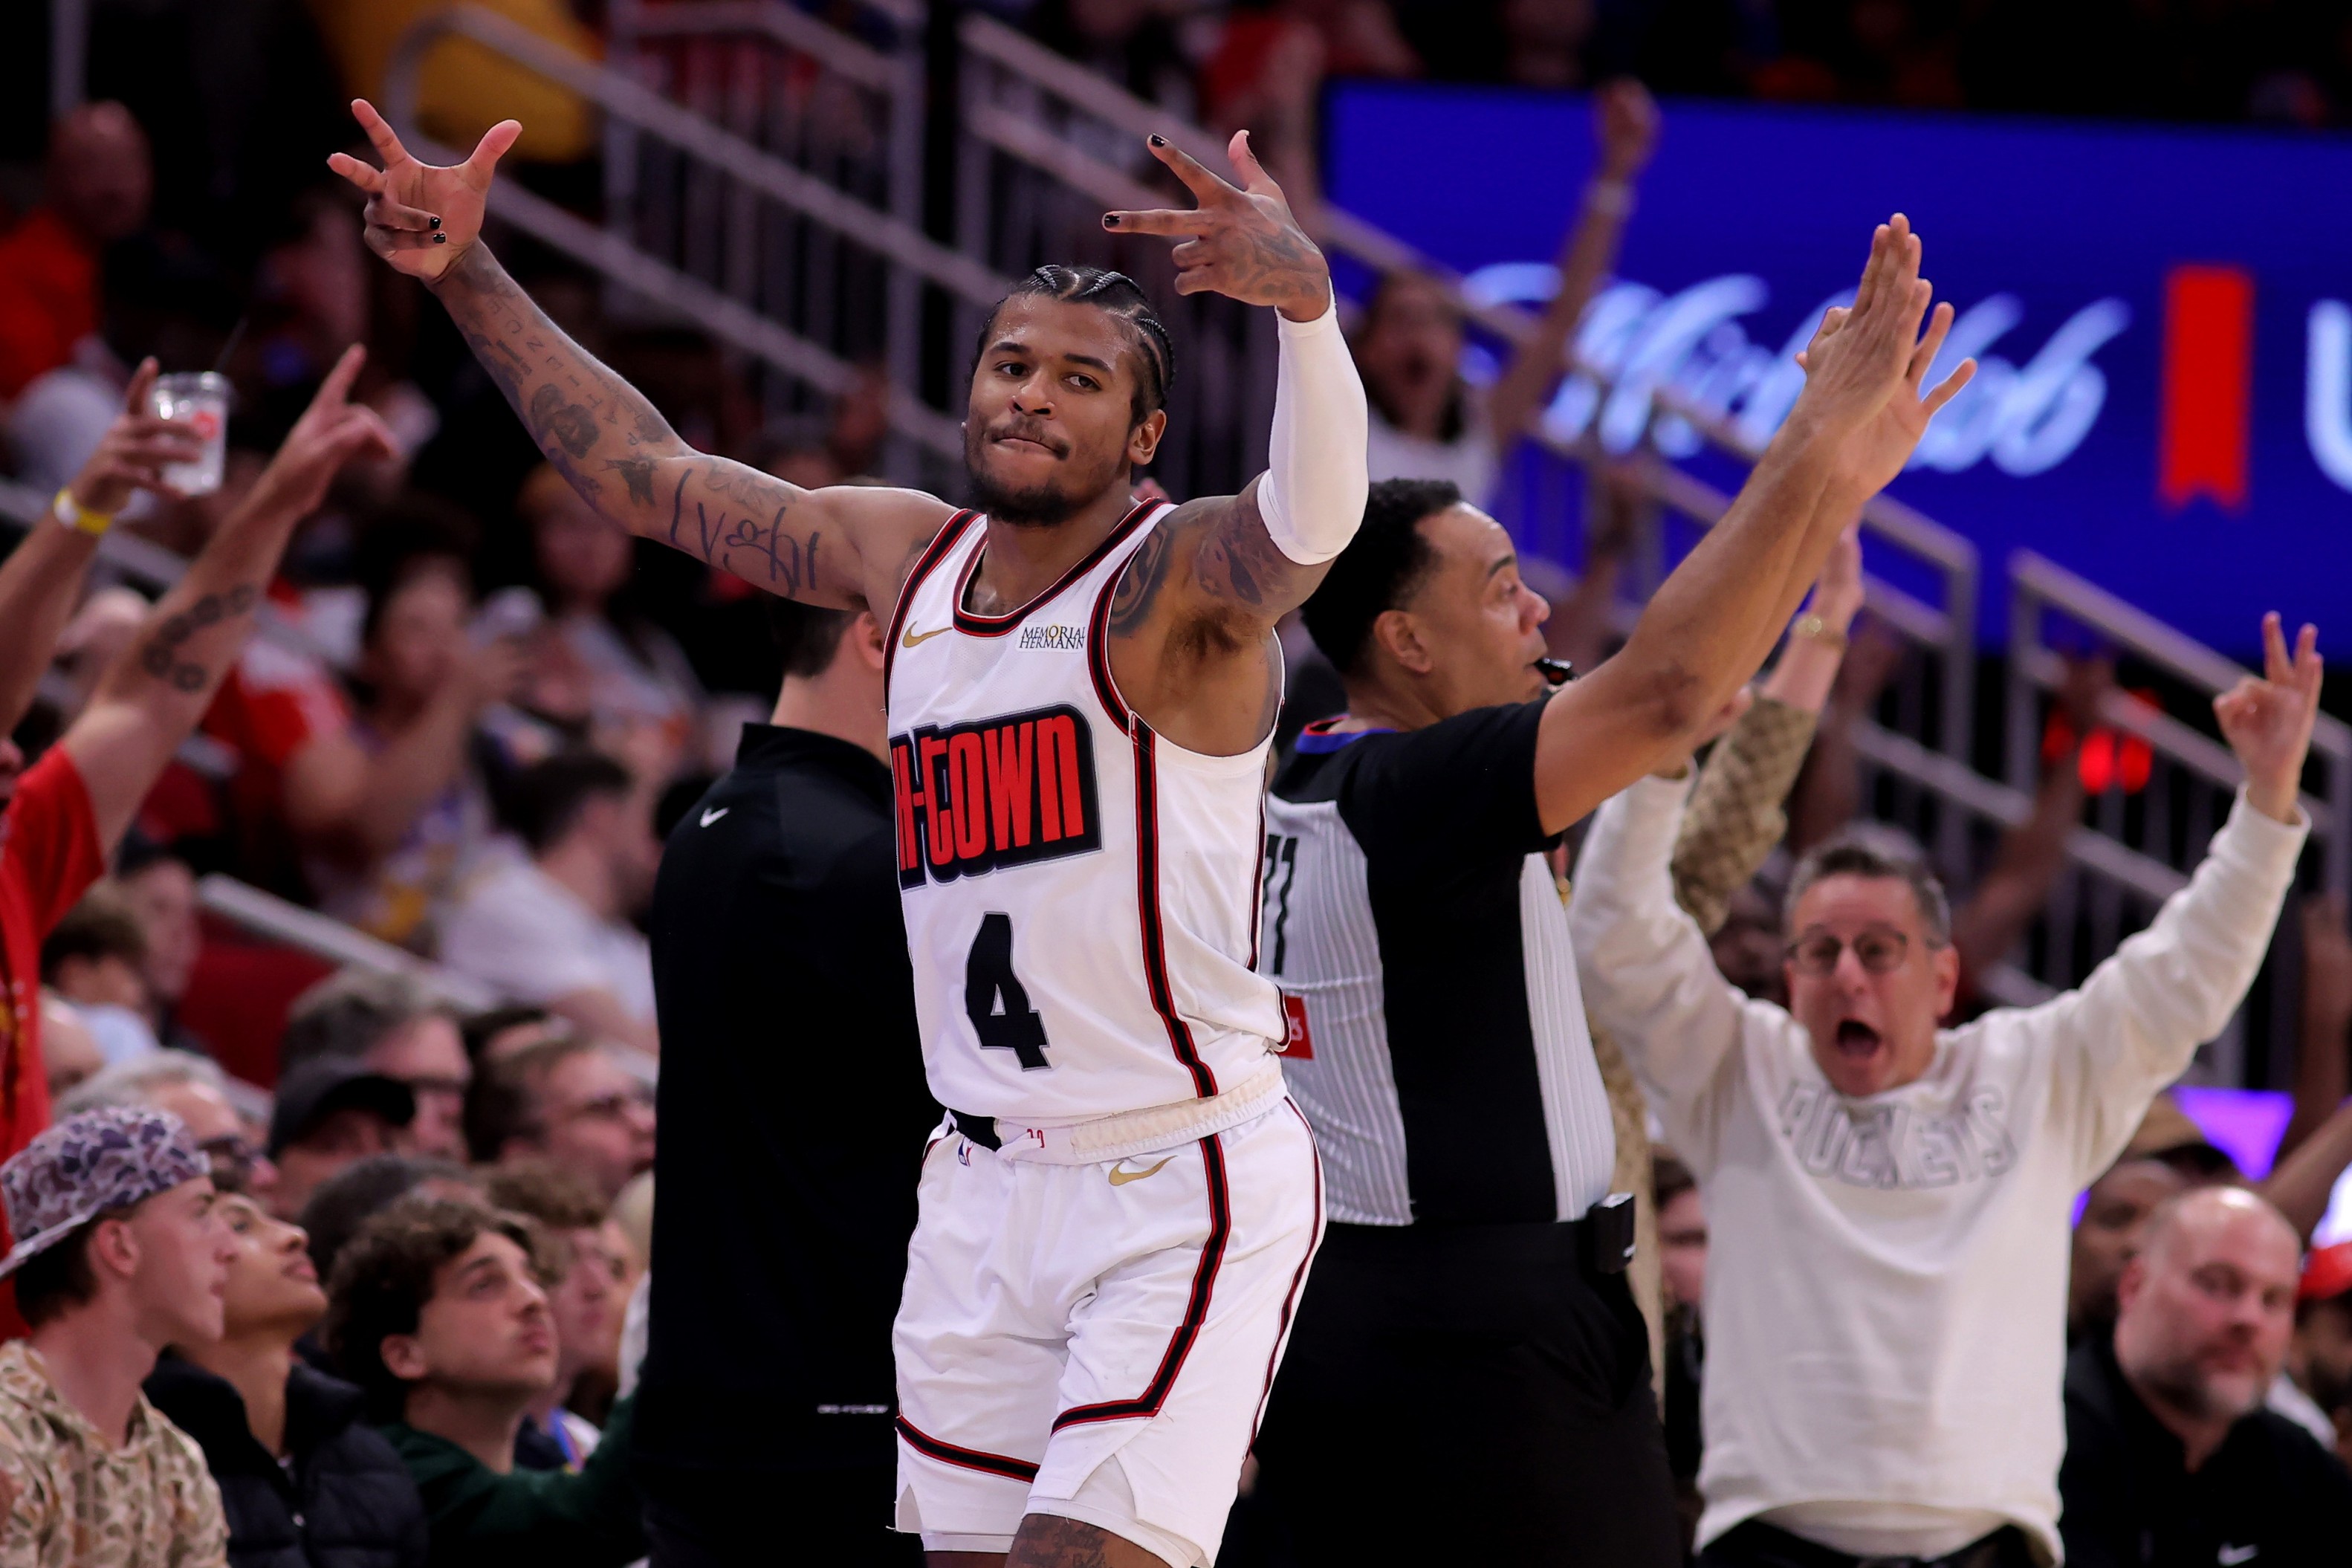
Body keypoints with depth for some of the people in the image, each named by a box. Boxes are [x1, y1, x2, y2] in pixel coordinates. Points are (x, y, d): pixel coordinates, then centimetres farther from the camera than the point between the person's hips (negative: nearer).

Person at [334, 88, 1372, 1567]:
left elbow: (1313, 517, -34)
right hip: (987, 1187, 7)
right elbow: (647, 473, 18)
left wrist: (1306, 303, -53)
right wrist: (469, 274, 12)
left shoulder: (1180, 581, -11)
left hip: (1188, 1191, -7)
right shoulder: (906, 555, 9)